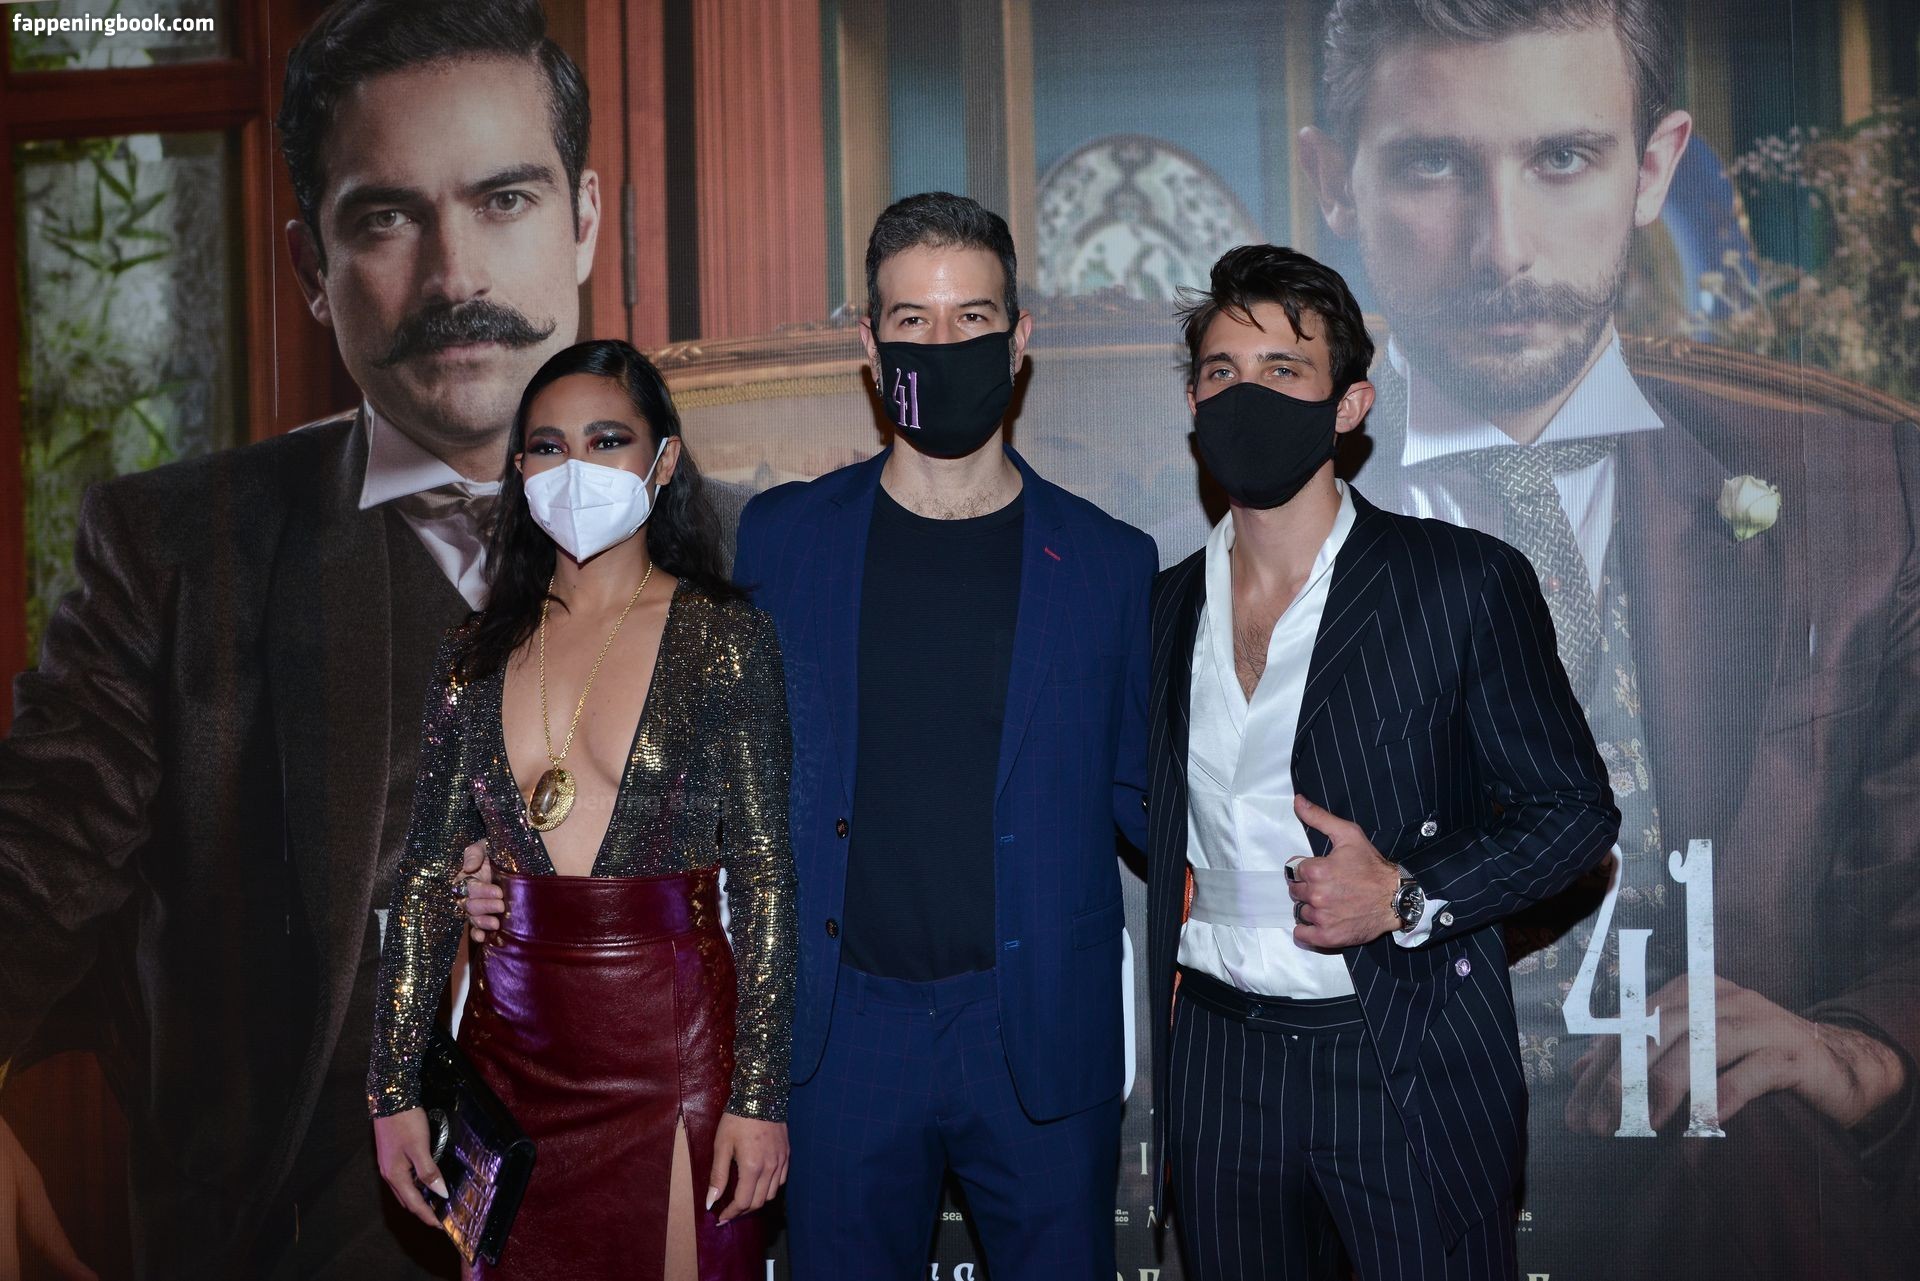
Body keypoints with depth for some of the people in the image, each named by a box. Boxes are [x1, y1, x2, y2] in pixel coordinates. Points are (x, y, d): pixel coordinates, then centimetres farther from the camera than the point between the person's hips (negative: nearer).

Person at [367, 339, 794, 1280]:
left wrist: (758, 1094, -11)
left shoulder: (723, 637, -5)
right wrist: (394, 1088, 3)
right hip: (512, 1046, 4)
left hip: (670, 1046, -3)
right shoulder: (478, 653, 6)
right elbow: (428, 875, 7)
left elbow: (764, 877, -7)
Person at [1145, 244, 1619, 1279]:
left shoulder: (1465, 583, -7)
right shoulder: (1165, 607, 7)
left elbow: (1574, 809, -4)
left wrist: (1407, 898, -18)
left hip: (1411, 1069, -3)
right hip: (1217, 1064, 4)